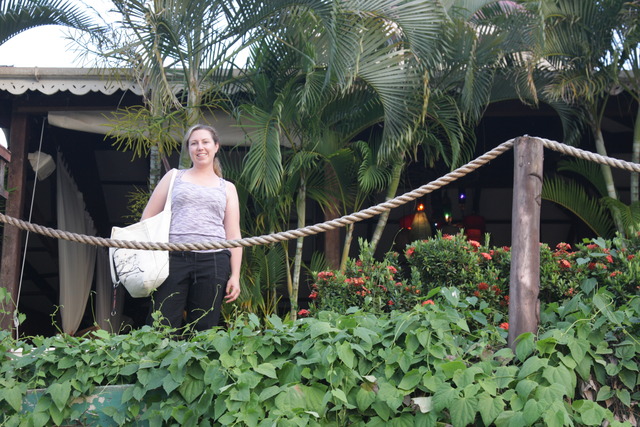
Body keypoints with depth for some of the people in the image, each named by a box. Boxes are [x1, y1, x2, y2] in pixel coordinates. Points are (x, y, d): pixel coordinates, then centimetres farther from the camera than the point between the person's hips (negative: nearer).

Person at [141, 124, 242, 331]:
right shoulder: (174, 177, 16)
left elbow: (233, 236, 12)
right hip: (173, 258, 0)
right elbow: (148, 217, 13)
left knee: (202, 330, -1)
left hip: (213, 262, 1)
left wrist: (235, 276, 3)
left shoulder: (227, 188, 17)